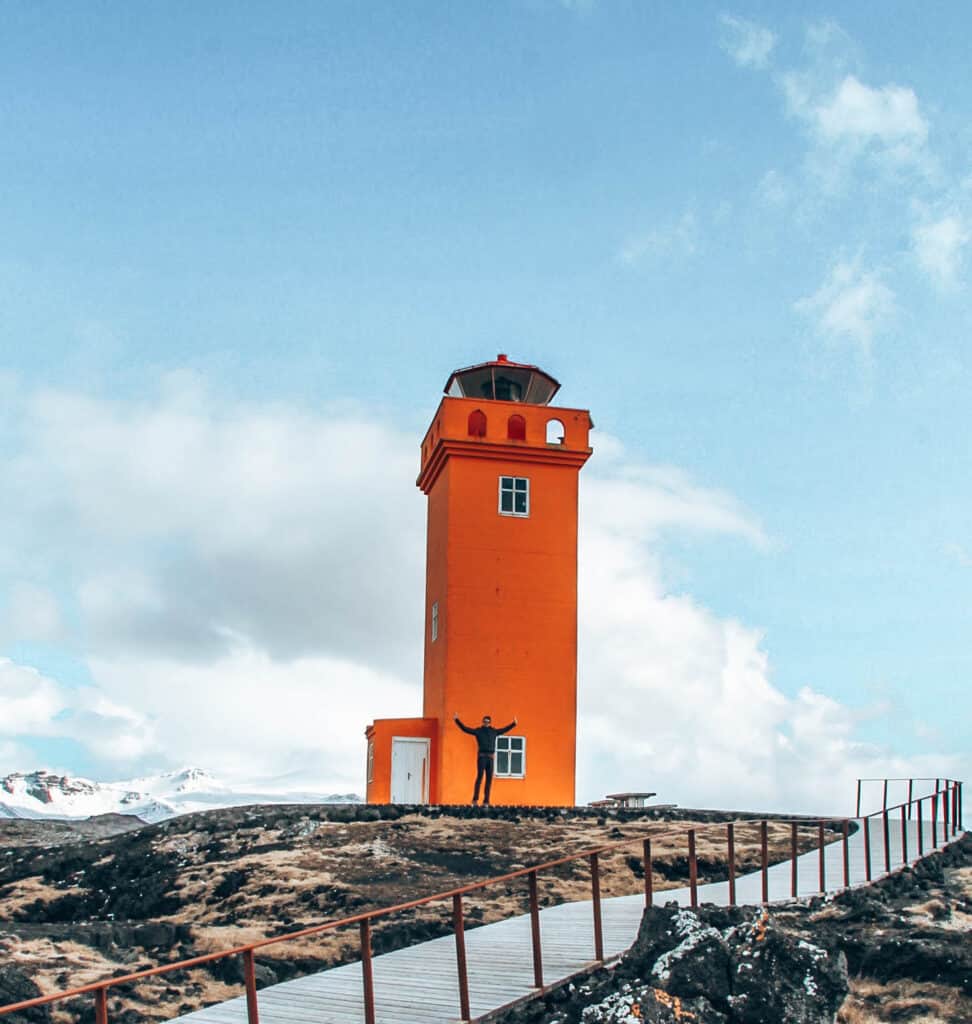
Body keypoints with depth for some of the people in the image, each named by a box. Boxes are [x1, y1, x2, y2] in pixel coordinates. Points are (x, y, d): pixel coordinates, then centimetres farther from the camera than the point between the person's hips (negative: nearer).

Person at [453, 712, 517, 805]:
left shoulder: (494, 732, 16)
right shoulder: (478, 731, 5)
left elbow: (505, 729, 31)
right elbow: (465, 728, 2)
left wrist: (513, 724, 35)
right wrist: (457, 720, -4)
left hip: (491, 757, 4)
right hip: (481, 756, -4)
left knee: (489, 779, 2)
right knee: (480, 777, -11)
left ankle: (486, 801, 4)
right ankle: (475, 799, -9)